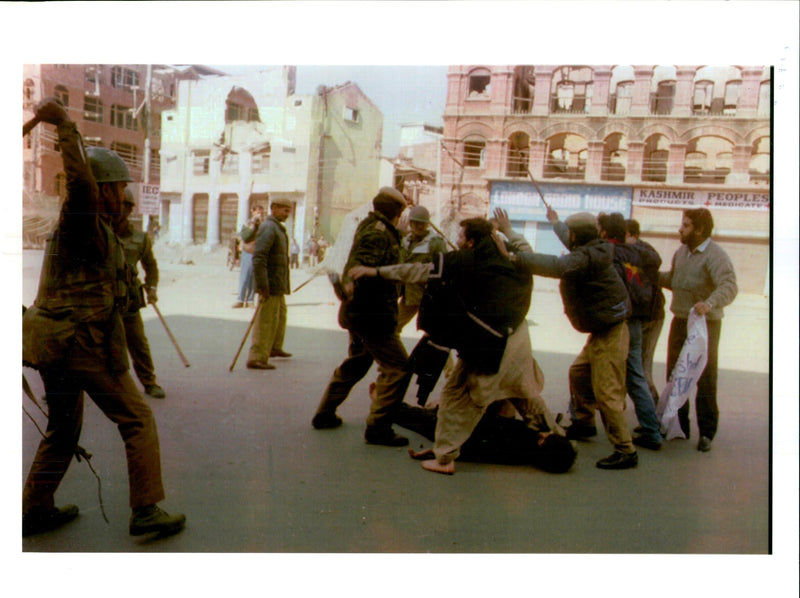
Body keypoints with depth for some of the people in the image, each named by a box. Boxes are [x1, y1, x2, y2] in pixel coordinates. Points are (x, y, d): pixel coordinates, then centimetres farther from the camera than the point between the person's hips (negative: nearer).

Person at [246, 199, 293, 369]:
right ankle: (257, 358, -5)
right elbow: (258, 258, -25)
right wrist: (263, 285, -27)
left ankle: (275, 348, 40)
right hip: (270, 284, -11)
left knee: (280, 314, 24)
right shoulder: (268, 228, -16)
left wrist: (285, 284, 20)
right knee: (266, 321, -8)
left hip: (278, 285, 11)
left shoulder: (278, 228, 17)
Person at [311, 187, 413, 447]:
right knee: (397, 367, -7)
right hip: (372, 313, -11)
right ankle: (378, 427, -6)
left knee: (355, 363, 24)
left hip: (358, 311, 11)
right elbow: (361, 261, -32)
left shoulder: (369, 227, 14)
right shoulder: (378, 233, -16)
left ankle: (324, 414, 31)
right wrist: (353, 282, -43)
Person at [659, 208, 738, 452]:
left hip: (705, 324, -8)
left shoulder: (715, 256, -17)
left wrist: (710, 304, -46)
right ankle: (678, 426, 28)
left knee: (705, 380, -1)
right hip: (680, 321, 8)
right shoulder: (681, 252, 9)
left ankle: (707, 432, 10)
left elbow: (729, 287, -30)